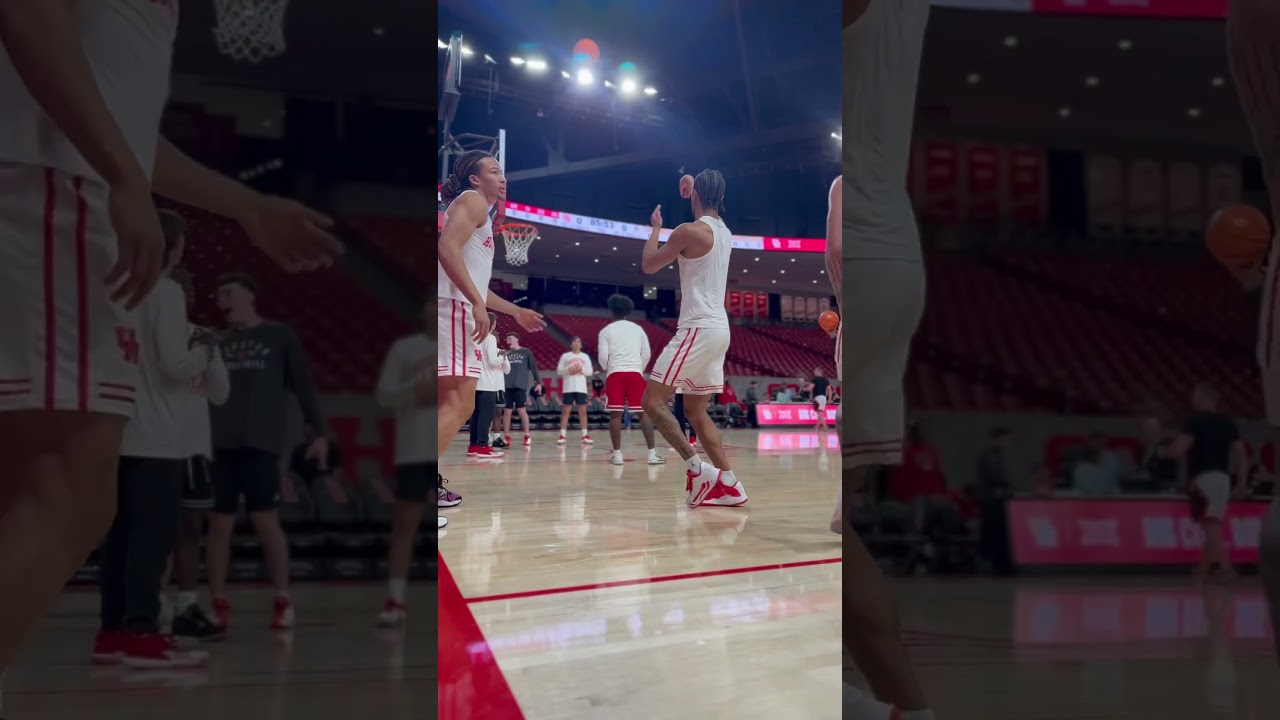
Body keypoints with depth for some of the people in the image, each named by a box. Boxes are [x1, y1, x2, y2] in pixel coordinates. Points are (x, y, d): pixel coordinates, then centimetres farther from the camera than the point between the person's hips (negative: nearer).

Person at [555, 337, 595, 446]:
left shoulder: (585, 356, 11)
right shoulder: (565, 356, 6)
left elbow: (589, 371, 7)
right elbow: (558, 371, 1)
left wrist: (582, 369, -11)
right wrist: (569, 370, -15)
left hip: (581, 388, 2)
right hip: (569, 388, -2)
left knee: (582, 410, 1)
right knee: (565, 410, -3)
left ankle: (585, 435, 3)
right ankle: (562, 436, -3)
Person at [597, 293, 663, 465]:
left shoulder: (606, 331, 7)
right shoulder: (638, 329, 15)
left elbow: (603, 356, -1)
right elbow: (646, 354, 10)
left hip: (615, 373, -2)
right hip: (635, 372, 2)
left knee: (615, 413, 0)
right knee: (644, 412, 1)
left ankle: (617, 454, -2)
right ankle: (652, 453, -5)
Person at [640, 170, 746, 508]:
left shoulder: (690, 230, -11)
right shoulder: (724, 232, 13)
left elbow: (648, 265, -1)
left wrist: (656, 227, 13)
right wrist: (694, 187, 40)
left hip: (698, 329, -9)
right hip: (718, 329, 9)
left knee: (652, 401, -7)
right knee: (696, 411, 14)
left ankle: (697, 468, -18)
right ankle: (729, 483, 5)